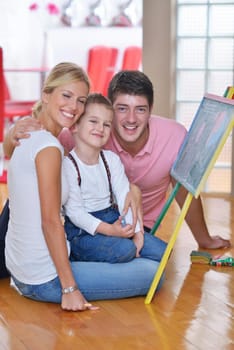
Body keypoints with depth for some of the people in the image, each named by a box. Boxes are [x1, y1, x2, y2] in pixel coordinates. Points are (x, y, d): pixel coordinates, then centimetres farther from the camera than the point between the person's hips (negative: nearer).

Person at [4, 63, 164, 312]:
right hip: (44, 279, -9)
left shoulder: (29, 138, 10)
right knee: (152, 273, -7)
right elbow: (51, 221, -21)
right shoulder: (49, 147, -19)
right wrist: (69, 288, -19)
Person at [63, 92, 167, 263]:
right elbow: (75, 211, -18)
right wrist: (108, 230, -29)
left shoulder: (112, 159, 7)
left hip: (114, 221, 6)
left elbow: (125, 197, 1)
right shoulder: (67, 165, -14)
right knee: (124, 249, -32)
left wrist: (137, 233, -12)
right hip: (82, 232, -6)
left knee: (160, 251, -7)